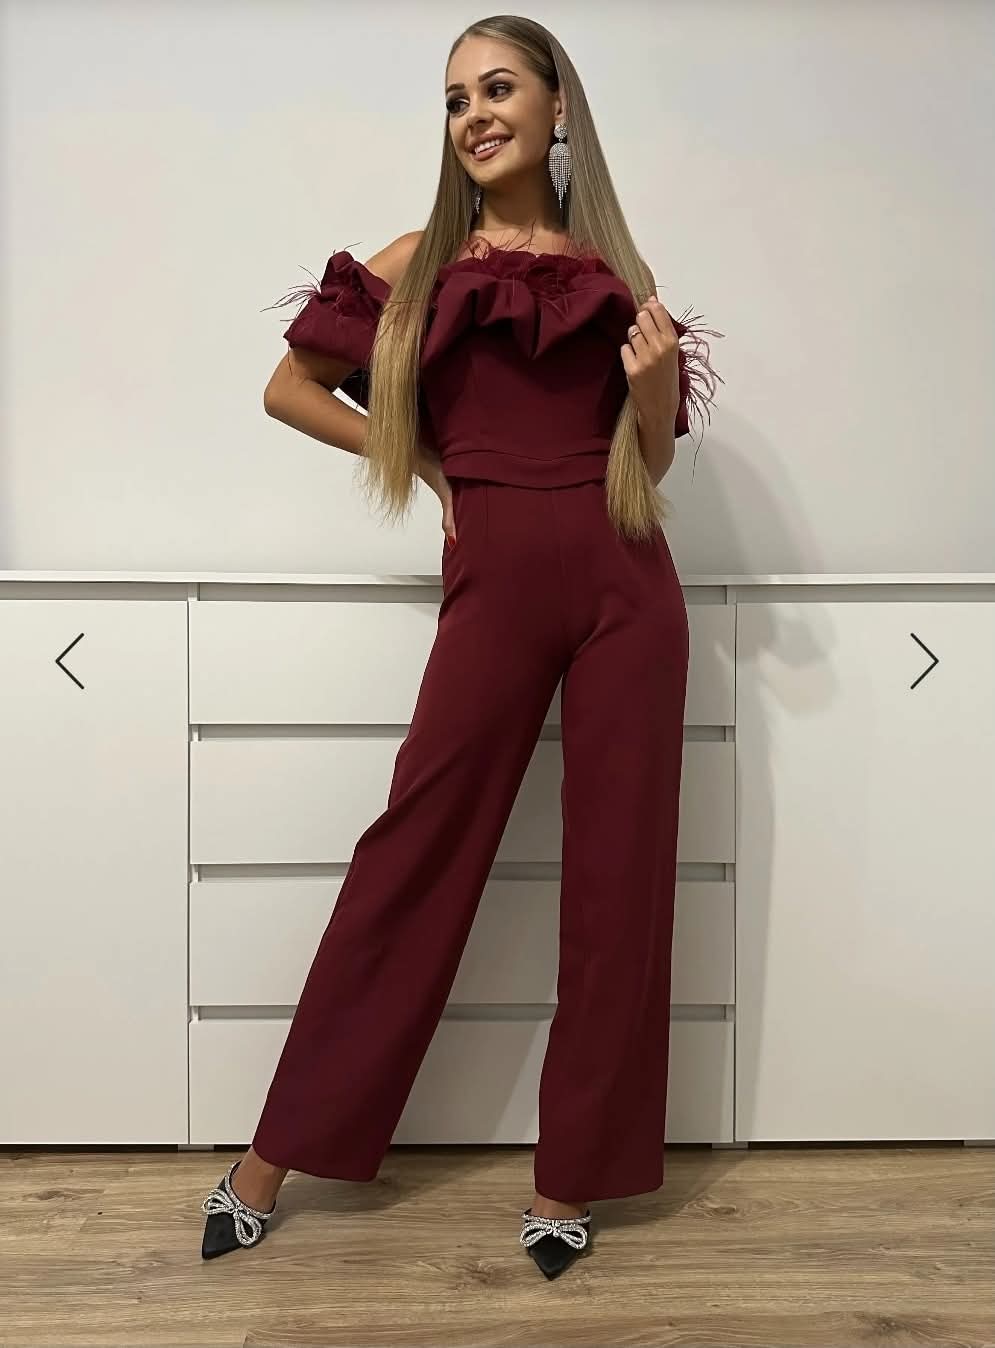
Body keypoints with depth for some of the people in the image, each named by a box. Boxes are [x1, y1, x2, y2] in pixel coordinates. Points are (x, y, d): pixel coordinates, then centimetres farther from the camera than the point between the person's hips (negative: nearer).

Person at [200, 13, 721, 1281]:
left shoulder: (615, 268, 12)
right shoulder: (420, 263, 9)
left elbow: (649, 462, 14)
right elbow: (287, 389, 13)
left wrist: (655, 379, -6)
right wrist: (424, 463, 5)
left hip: (627, 580, 2)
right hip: (496, 577, -2)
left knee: (618, 870, 2)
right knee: (415, 855, 1)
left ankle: (568, 1179, 18)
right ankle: (272, 1157, 17)